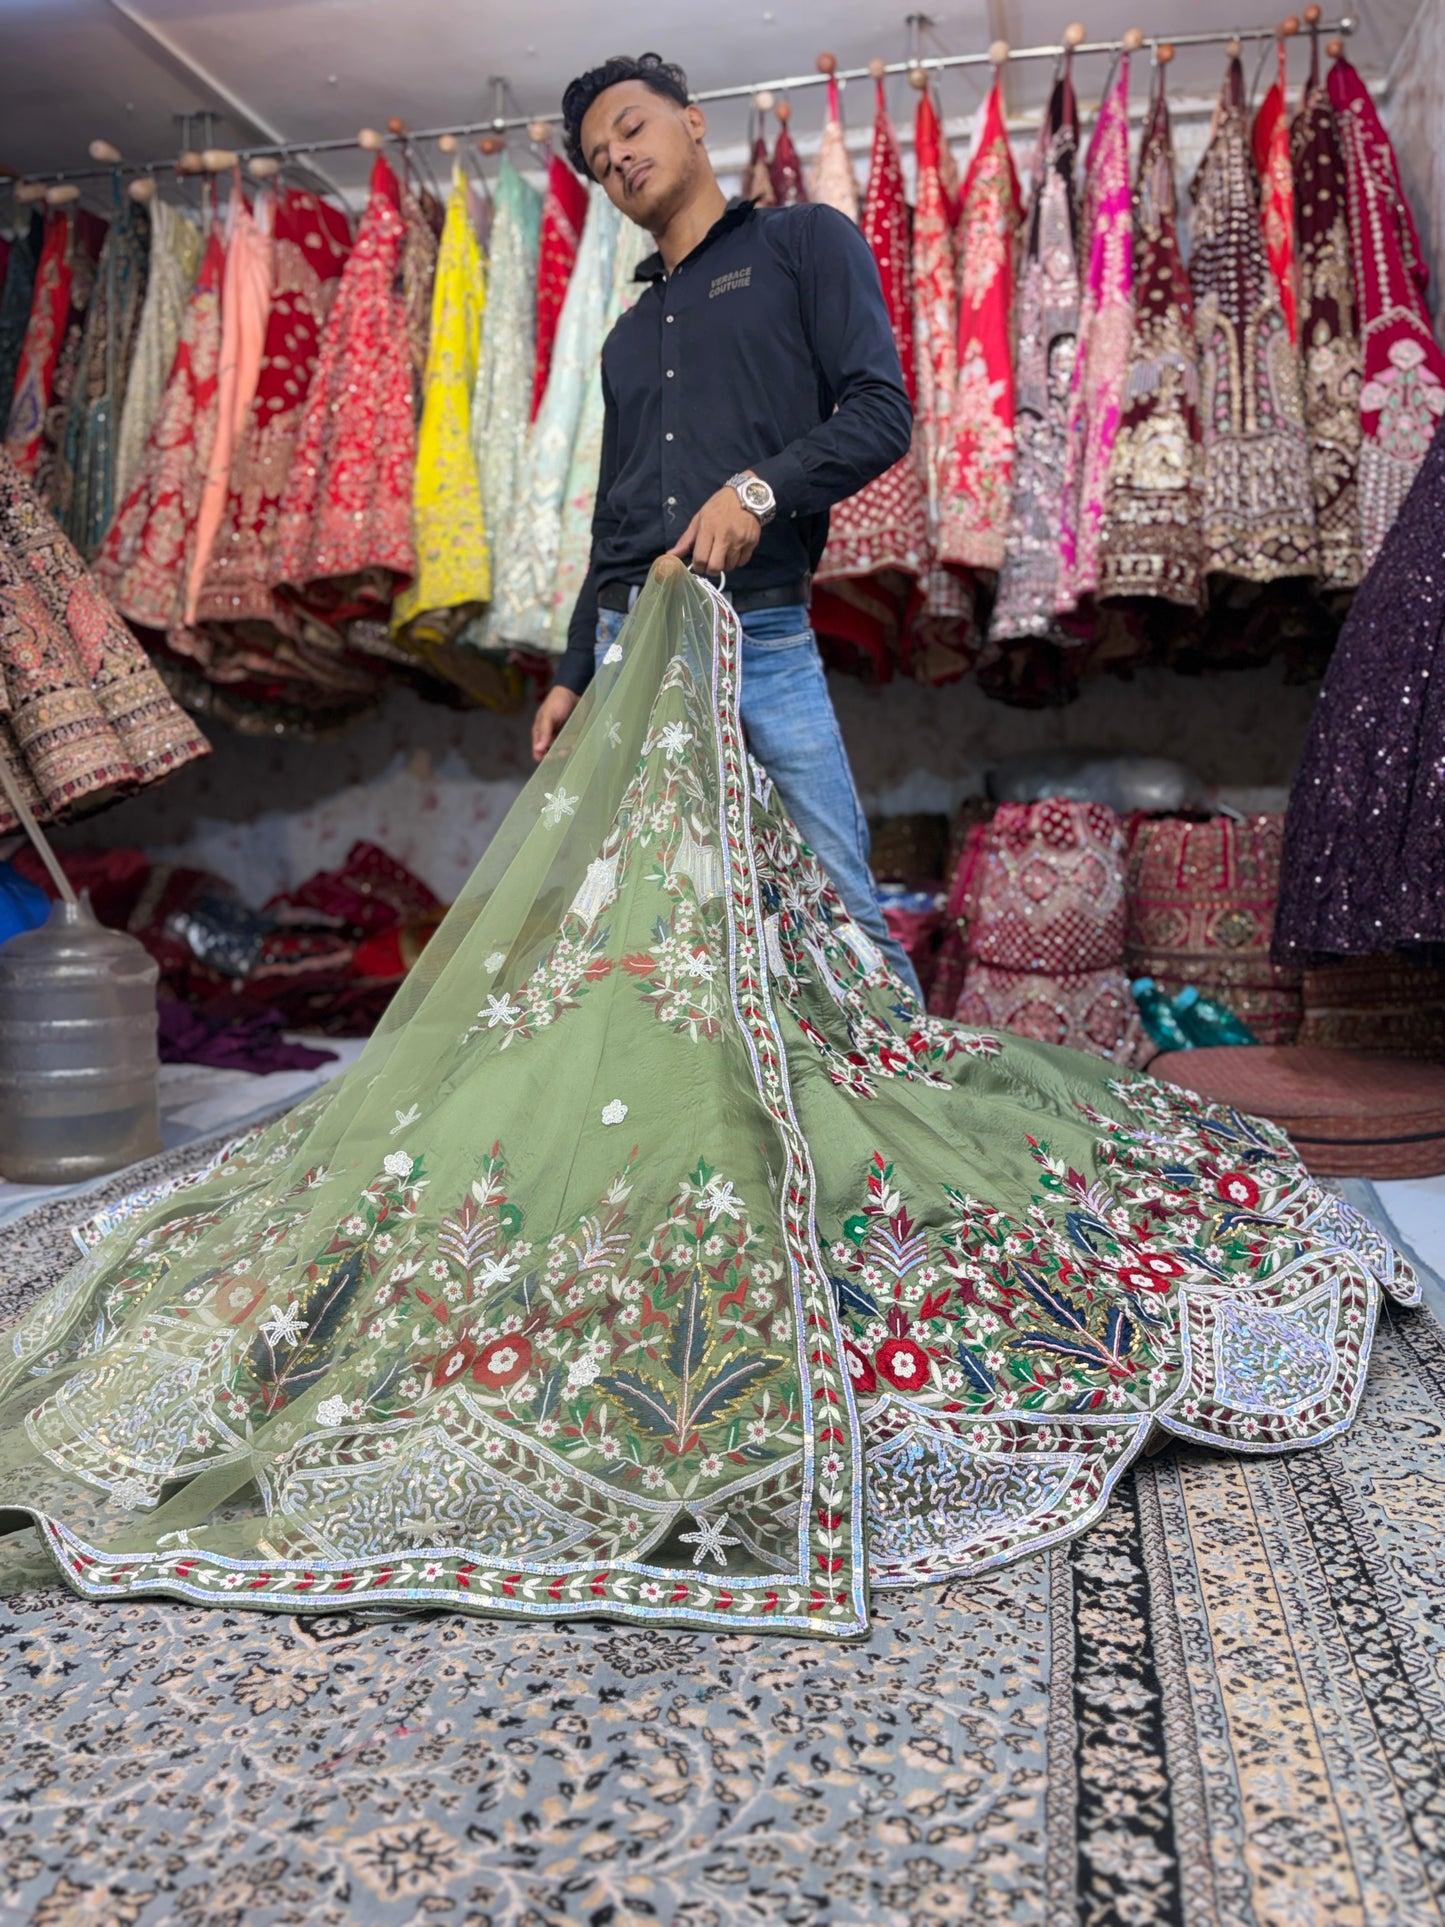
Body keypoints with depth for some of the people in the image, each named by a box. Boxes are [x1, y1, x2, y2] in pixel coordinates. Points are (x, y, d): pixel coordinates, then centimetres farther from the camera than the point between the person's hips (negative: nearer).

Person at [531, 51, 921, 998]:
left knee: (838, 909, -9)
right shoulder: (629, 336, 26)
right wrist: (572, 676, 18)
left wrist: (760, 488, -19)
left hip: (762, 635, -5)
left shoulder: (805, 241, 11)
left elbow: (882, 414, -2)